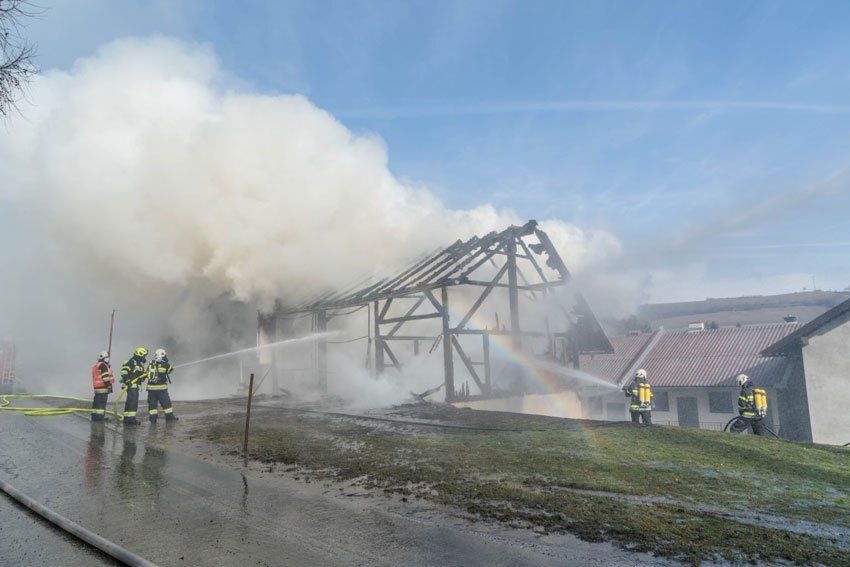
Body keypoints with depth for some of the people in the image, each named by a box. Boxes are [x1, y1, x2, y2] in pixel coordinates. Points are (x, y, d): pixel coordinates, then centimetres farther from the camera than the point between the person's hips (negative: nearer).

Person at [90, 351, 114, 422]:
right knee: (102, 402, -9)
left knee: (97, 402, 14)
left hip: (97, 388, 10)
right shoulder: (103, 365, -11)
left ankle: (94, 415, 19)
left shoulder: (96, 366, 21)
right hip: (103, 388, -10)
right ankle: (99, 416, -11)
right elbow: (105, 377, -18)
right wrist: (109, 386, -19)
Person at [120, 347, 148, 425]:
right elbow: (123, 371, -20)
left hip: (135, 386, 10)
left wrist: (144, 375, 3)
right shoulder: (131, 362, -10)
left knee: (129, 402, 13)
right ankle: (130, 418, -14)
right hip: (131, 385, -10)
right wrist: (127, 381, -25)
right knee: (133, 402, -13)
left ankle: (126, 418, 19)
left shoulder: (140, 364, 21)